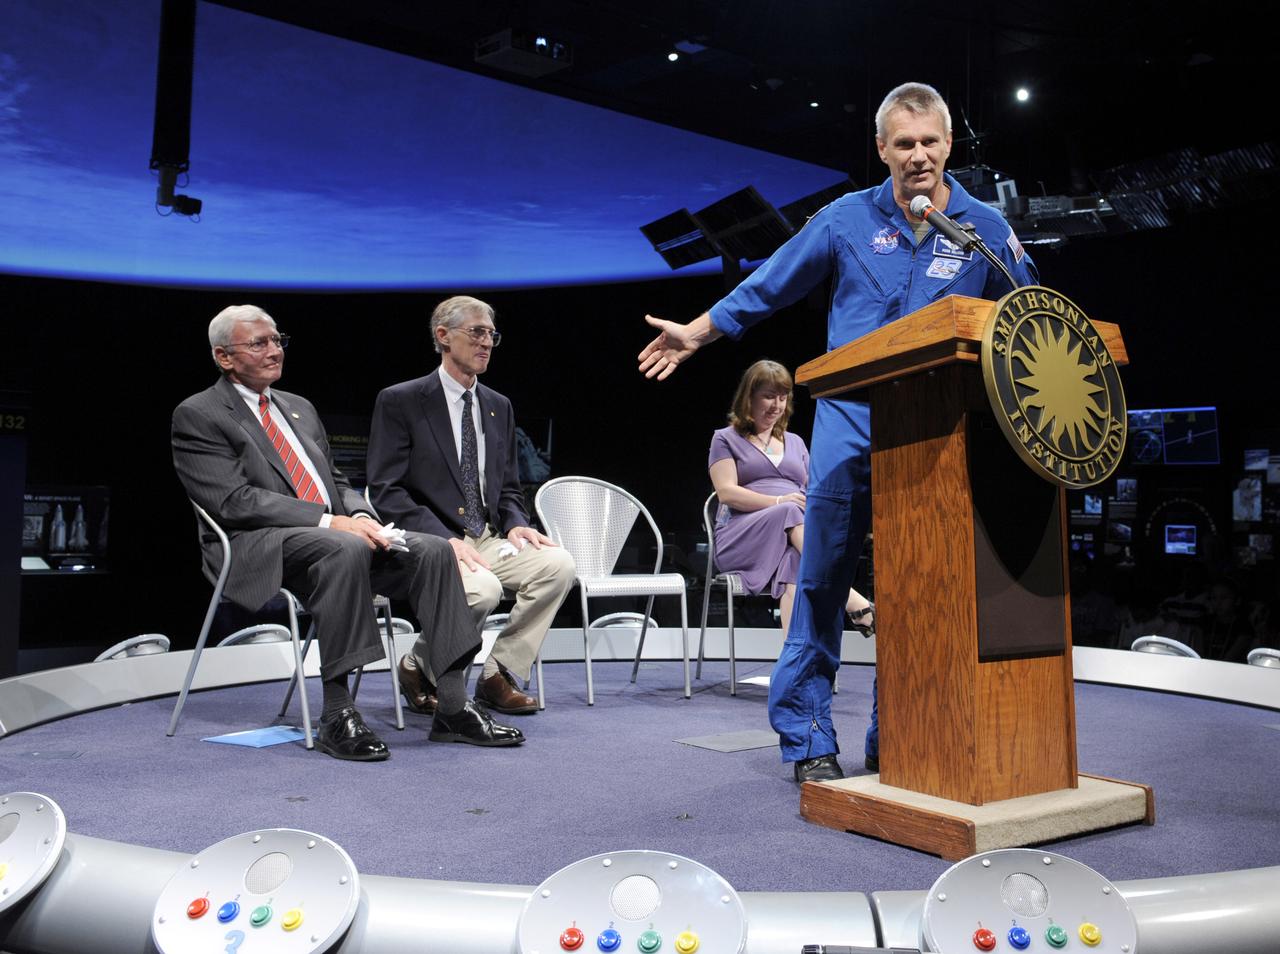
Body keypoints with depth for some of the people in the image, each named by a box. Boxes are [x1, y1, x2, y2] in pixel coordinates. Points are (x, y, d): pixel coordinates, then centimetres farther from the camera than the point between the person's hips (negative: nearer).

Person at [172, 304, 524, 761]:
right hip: (258, 549, -7)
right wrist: (331, 522, -21)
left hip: (333, 533, 7)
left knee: (432, 551, -17)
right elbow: (234, 501, -12)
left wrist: (360, 516, -2)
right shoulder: (196, 416, 1)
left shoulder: (299, 408, 24)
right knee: (346, 549, -38)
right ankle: (337, 715, -30)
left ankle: (452, 706, -16)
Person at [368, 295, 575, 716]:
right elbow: (386, 491, -11)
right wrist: (445, 539, -22)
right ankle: (420, 667, -3)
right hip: (429, 542, -6)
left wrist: (515, 524, -3)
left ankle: (498, 675, -4)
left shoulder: (498, 406, 15)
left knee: (557, 563, -18)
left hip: (488, 538, 6)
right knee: (482, 588, -33)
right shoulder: (400, 401, -4)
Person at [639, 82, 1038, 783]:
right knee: (823, 575, -4)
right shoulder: (849, 218, 6)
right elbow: (770, 285, 14)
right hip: (851, 417, -1)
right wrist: (698, 332, 16)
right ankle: (808, 738, 7)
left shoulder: (985, 229, 7)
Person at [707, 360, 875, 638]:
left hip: (797, 534, 3)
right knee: (789, 513, -37)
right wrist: (779, 501, -17)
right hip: (742, 537, -3)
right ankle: (853, 602, -53)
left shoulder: (796, 442, 28)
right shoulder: (726, 439, 13)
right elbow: (727, 493, -2)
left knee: (794, 558, -37)